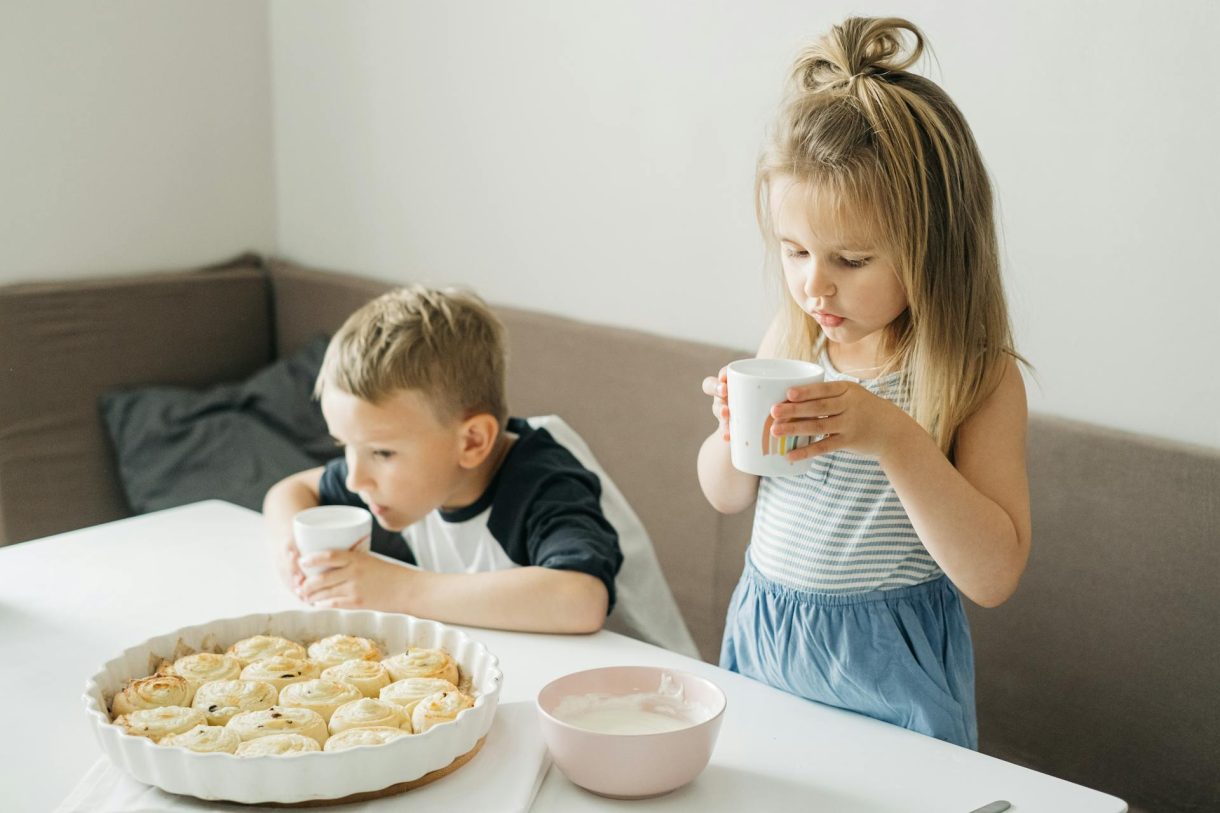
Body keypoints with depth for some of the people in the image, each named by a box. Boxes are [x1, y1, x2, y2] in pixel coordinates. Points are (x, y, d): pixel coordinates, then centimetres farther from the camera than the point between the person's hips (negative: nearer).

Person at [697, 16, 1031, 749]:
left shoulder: (979, 378, -18)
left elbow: (993, 576, -24)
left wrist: (896, 438, -34)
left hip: (887, 669, -4)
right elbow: (726, 497, 8)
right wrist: (735, 434, -15)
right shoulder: (792, 338, -3)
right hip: (764, 639, 5)